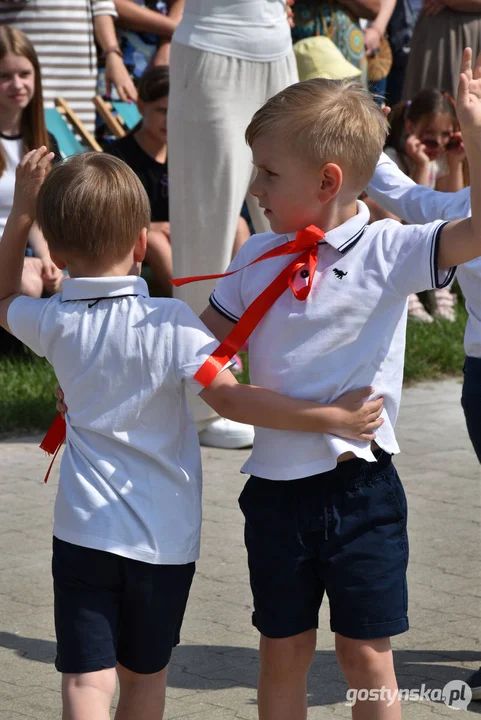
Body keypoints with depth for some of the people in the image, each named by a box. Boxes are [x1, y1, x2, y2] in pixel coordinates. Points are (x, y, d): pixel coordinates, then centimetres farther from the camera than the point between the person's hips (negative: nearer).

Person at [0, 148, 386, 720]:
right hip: (165, 535, 0)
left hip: (84, 529, 0)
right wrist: (331, 418, -23)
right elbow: (228, 397, -23)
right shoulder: (169, 322, -12)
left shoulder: (53, 322, -3)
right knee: (145, 673, 19)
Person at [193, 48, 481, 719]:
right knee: (283, 651, 14)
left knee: (366, 652, 7)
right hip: (277, 486, 4)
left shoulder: (387, 251, -11)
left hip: (360, 486, -3)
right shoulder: (258, 258, 2)